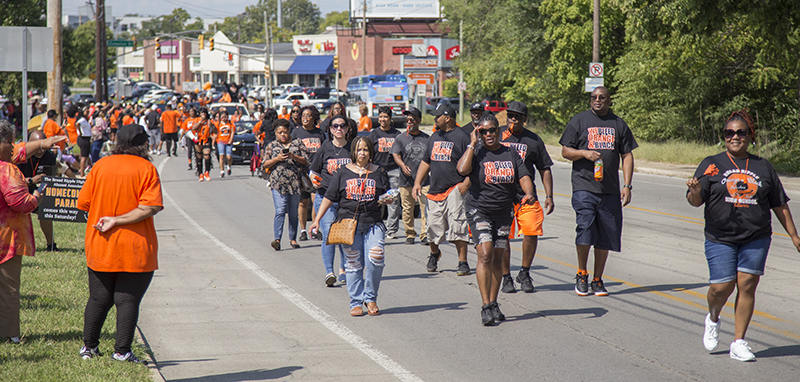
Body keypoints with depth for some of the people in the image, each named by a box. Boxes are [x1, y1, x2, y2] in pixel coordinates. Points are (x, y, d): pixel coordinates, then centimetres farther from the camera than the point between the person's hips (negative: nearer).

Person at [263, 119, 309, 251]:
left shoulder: (298, 143, 11)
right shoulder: (271, 146, 11)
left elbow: (306, 161, 7)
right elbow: (265, 164, 7)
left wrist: (293, 157, -10)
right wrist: (277, 159, -10)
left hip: (295, 183, 2)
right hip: (278, 184, -1)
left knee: (293, 213, 7)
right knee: (280, 211, -13)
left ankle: (293, 239, 17)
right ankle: (277, 239, -19)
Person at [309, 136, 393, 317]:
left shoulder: (379, 173, 11)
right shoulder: (343, 173, 8)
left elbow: (388, 197, 17)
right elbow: (329, 198, 9)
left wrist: (387, 200, -7)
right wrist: (317, 219, 3)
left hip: (373, 223, 0)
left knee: (376, 259, -14)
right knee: (353, 264, 2)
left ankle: (370, 298, 5)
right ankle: (356, 302, 12)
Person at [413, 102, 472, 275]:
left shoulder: (462, 137, -6)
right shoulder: (435, 137, 17)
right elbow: (426, 162, 24)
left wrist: (466, 184, -17)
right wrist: (417, 183, 14)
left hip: (455, 190, -6)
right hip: (435, 190, 6)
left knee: (458, 227, -13)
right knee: (433, 228, 9)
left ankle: (463, 262, -8)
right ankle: (434, 254, 35)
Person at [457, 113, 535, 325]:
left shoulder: (511, 154, 8)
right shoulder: (477, 154, -3)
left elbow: (524, 177, 2)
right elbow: (462, 169, -23)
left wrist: (529, 193, -19)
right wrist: (473, 144, -16)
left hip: (504, 212, 4)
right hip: (479, 210, -4)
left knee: (498, 259, 7)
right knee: (485, 255, -17)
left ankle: (493, 303, 20)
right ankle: (486, 307, -17)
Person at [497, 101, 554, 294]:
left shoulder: (533, 140, 10)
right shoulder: (497, 135, 8)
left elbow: (545, 169, 13)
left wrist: (549, 195, 5)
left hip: (527, 195, 1)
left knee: (532, 232, -10)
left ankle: (524, 273, 9)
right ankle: (506, 277, 10)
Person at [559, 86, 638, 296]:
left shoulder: (619, 124, 13)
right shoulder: (579, 120, 7)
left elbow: (627, 156, 13)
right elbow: (565, 151, 6)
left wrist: (627, 186, 4)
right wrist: (585, 153, -14)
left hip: (610, 190, 3)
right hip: (584, 186, -3)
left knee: (606, 237, 3)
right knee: (585, 230, -15)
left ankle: (597, 280, 14)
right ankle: (582, 274, 4)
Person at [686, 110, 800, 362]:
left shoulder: (763, 167, 11)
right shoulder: (712, 165, 4)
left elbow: (780, 205, 16)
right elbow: (695, 201, -5)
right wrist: (695, 191, -28)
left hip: (756, 239, 2)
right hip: (720, 239, -2)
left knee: (747, 285, -5)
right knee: (721, 286, -7)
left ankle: (738, 343, 3)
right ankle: (713, 319, 26)